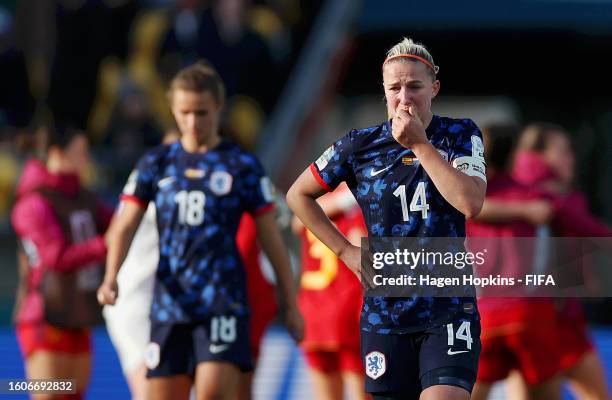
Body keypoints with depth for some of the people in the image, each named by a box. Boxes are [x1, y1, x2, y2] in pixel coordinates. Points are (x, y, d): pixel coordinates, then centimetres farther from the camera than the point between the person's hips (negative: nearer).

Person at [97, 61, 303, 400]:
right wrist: (111, 277, -13)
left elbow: (270, 238, 7)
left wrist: (291, 305, 7)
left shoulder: (242, 166, 3)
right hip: (169, 304, 3)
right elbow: (126, 226, 5)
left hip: (223, 299, -3)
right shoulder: (156, 164, 10)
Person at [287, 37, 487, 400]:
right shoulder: (359, 146, 2)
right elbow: (298, 194, 14)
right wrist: (345, 251, 6)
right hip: (385, 312, 2)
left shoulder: (460, 136, 0)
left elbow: (470, 203, -17)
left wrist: (420, 145, -15)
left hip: (449, 310, -2)